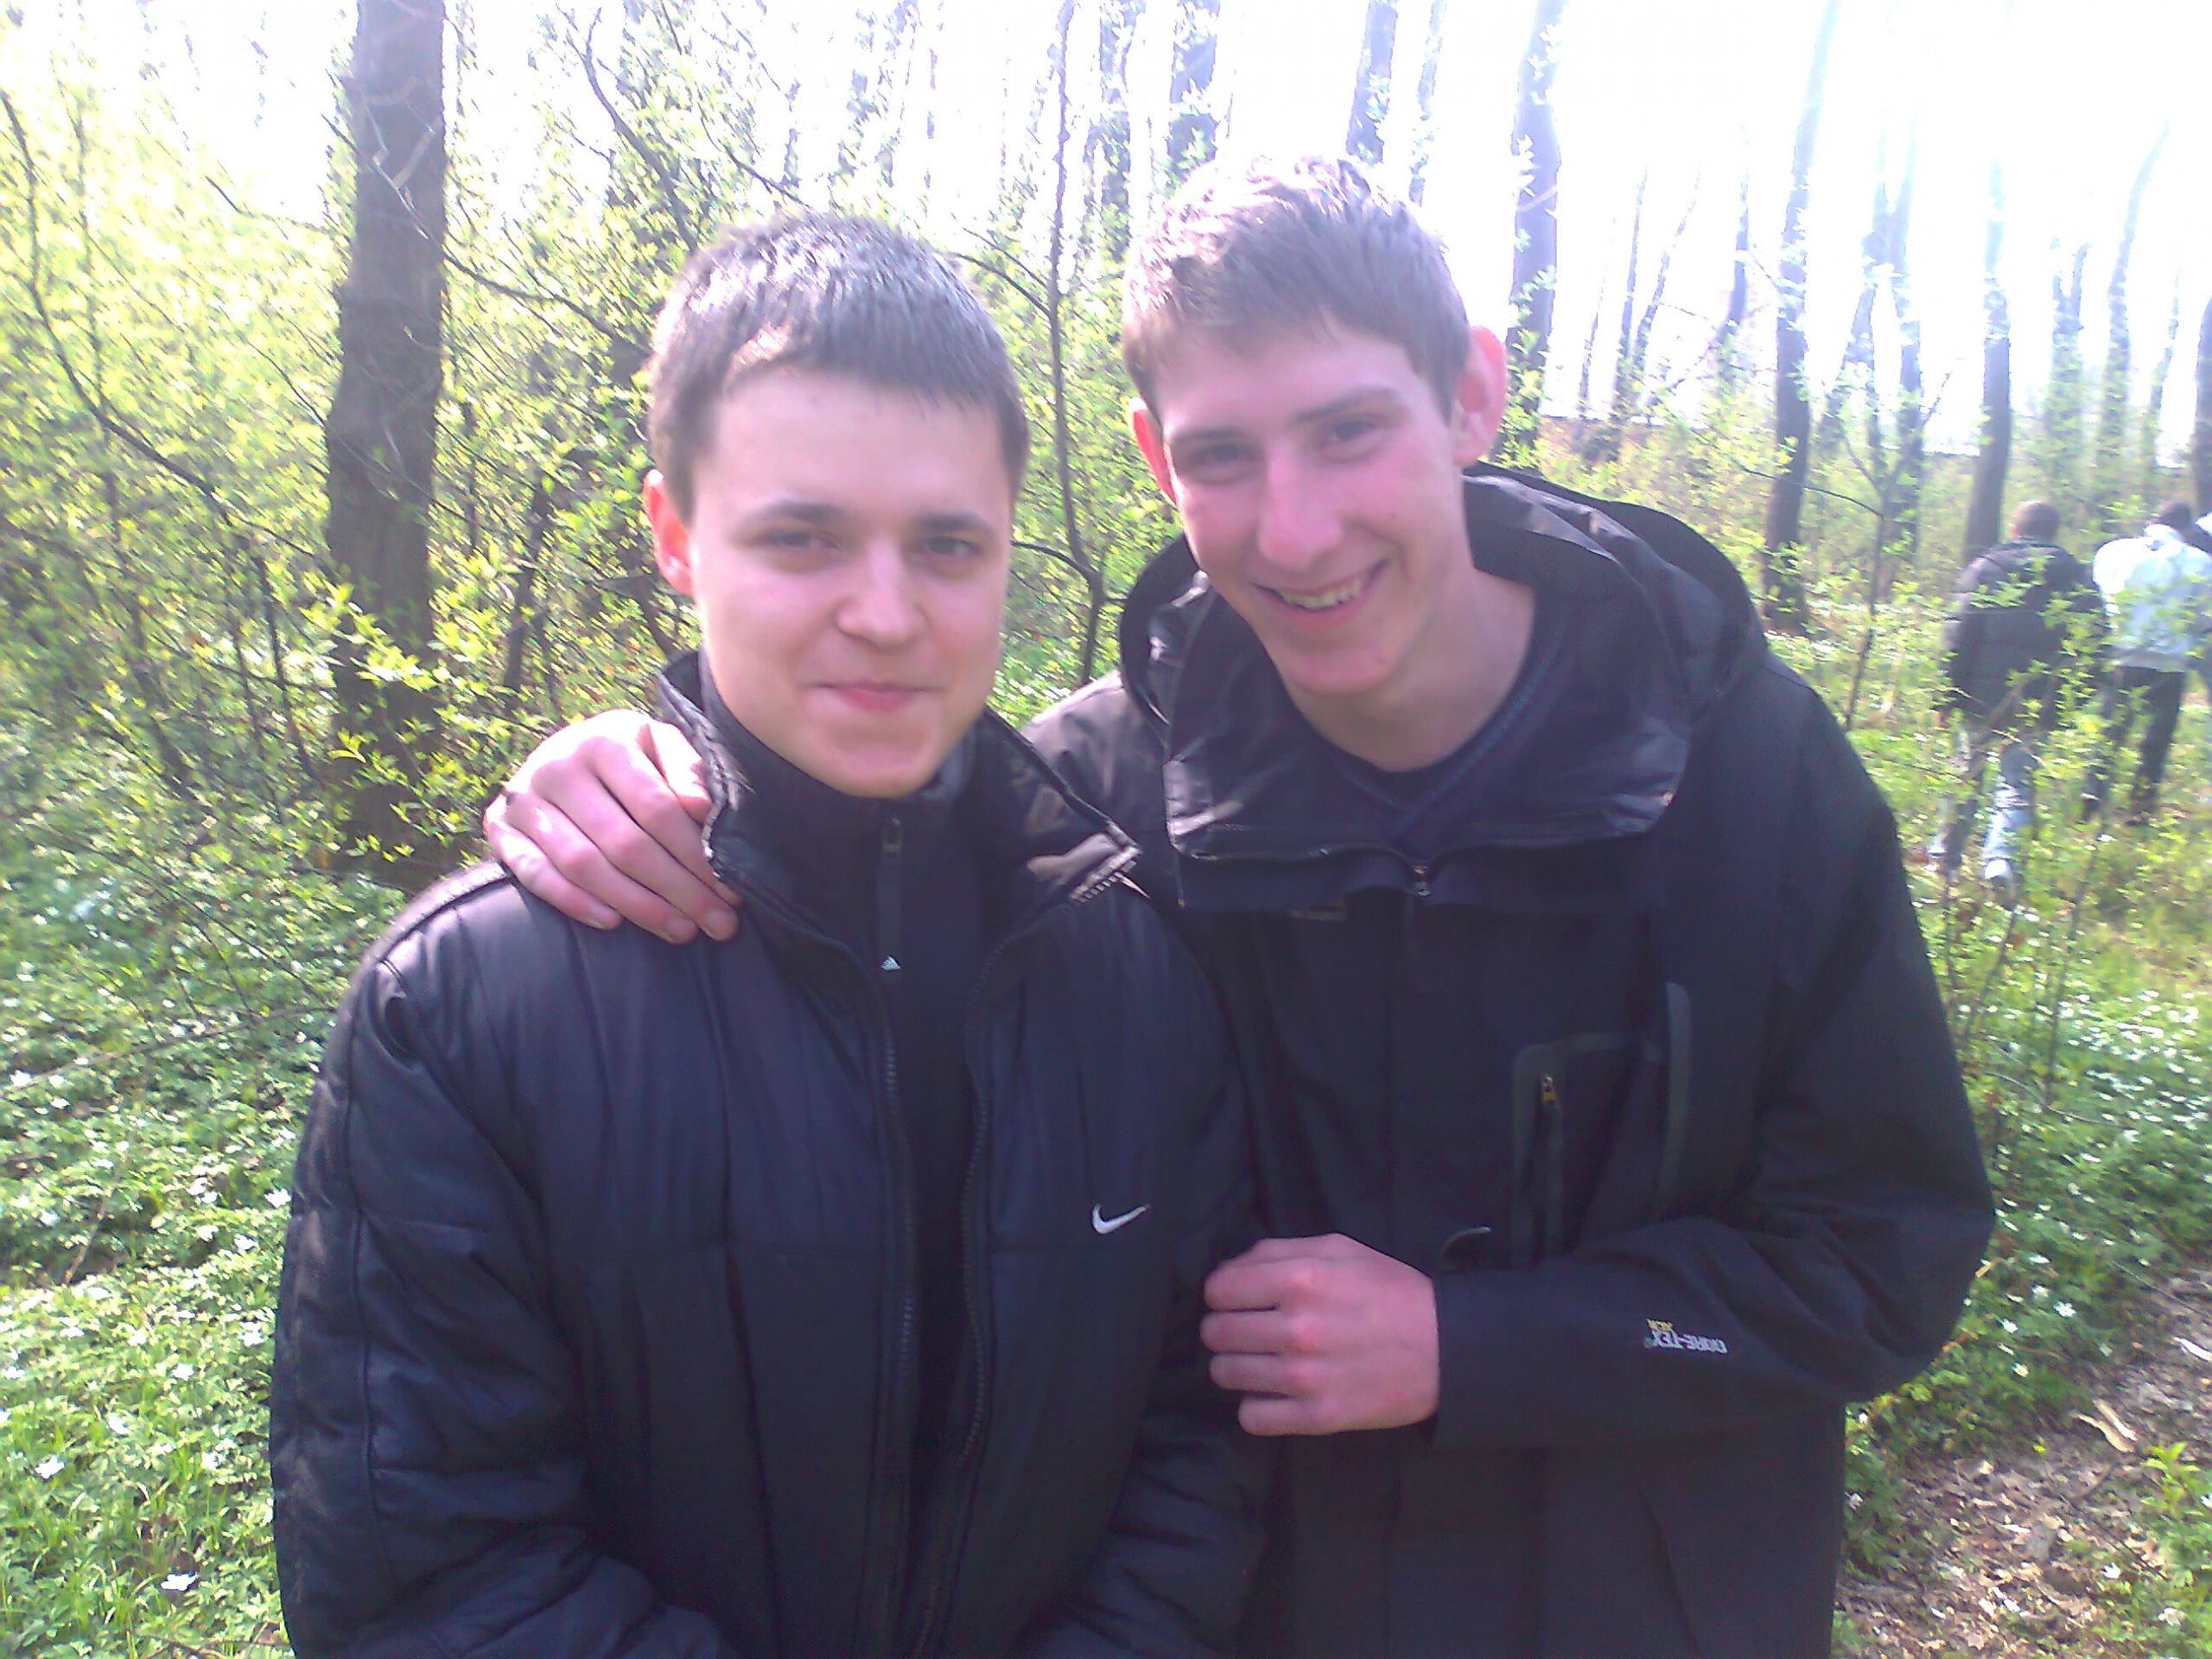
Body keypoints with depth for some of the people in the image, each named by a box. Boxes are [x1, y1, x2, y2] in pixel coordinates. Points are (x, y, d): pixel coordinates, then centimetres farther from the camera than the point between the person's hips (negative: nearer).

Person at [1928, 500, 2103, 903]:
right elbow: (2091, 643, 0)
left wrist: (1949, 694, -5)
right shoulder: (2077, 578, 5)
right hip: (2038, 704, 0)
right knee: (2017, 785, 4)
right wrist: (2066, 700, 5)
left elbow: (1959, 633, -7)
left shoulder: (1985, 567, -1)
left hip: (1981, 696, 0)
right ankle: (2001, 859, -15)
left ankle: (1945, 857, 21)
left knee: (1966, 776, 14)